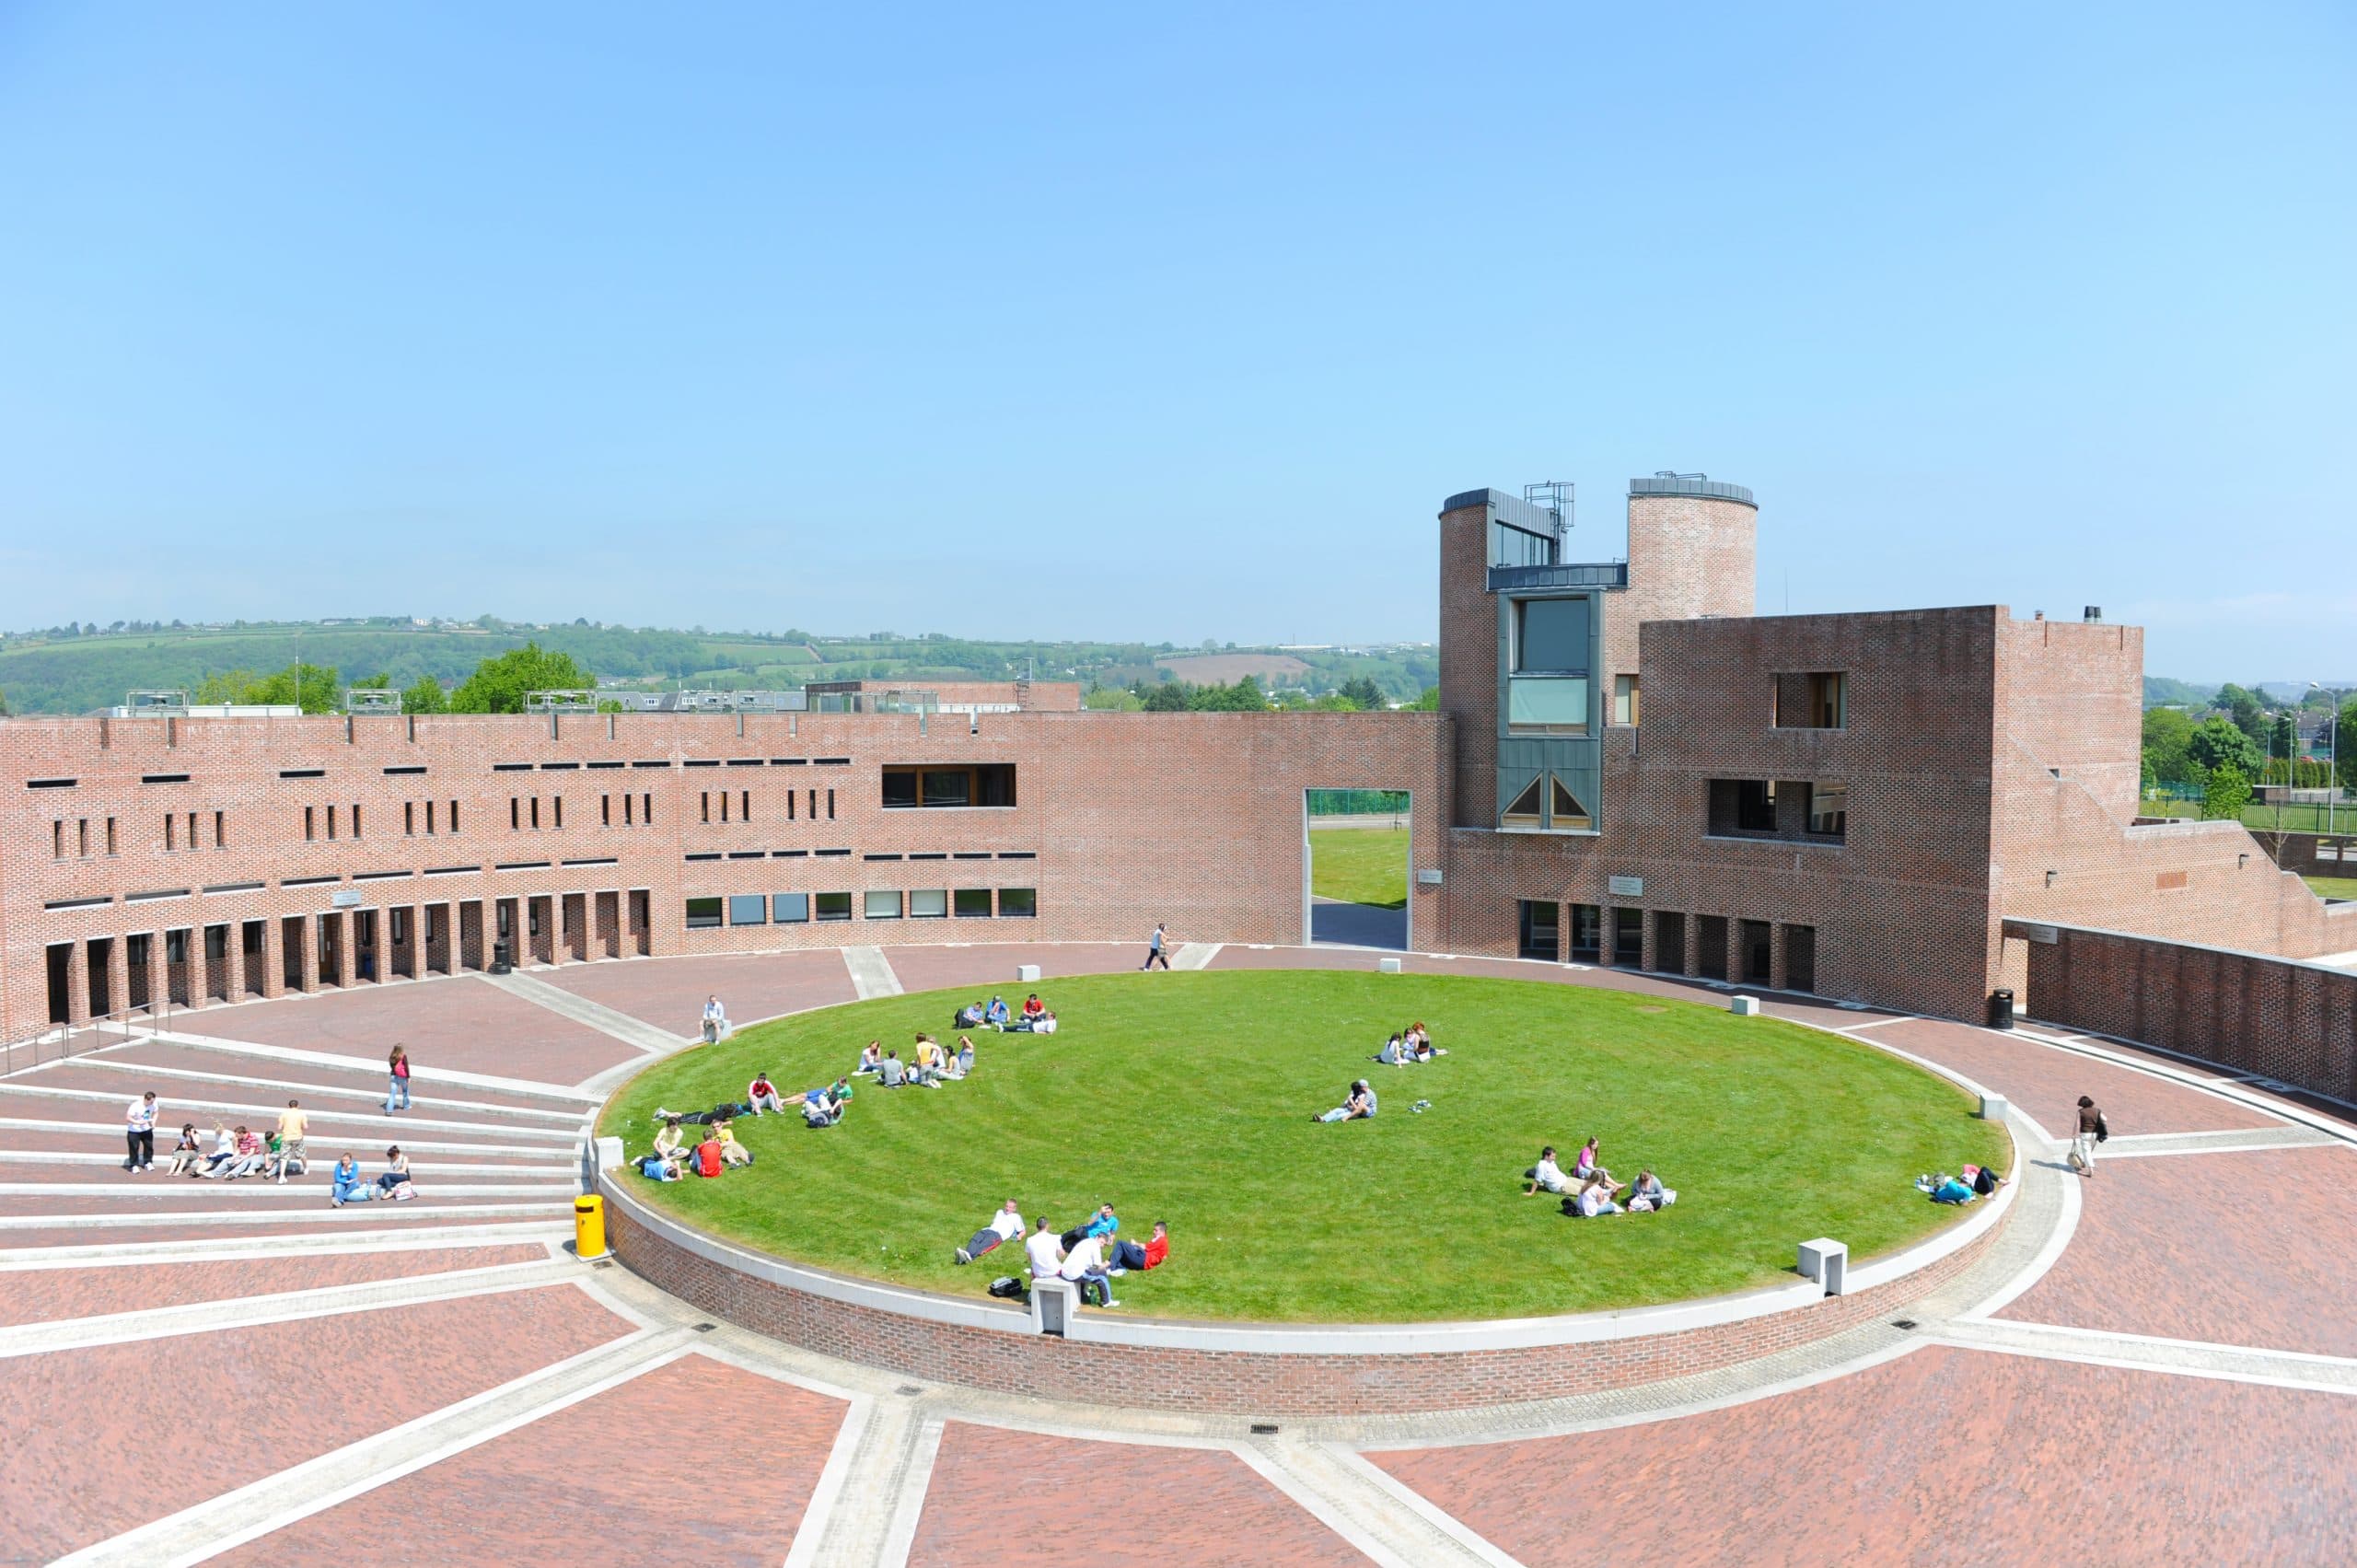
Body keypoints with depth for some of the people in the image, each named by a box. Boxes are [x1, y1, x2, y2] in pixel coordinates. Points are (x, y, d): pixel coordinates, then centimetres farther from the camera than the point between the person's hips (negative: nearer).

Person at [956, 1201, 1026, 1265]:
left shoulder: (1016, 1217, 23)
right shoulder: (1000, 1212, 38)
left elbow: (1022, 1231, 22)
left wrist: (1019, 1236, 1)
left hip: (999, 1234, -5)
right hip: (988, 1230, 5)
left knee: (985, 1243, -38)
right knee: (975, 1239, -31)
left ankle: (970, 1256, -65)